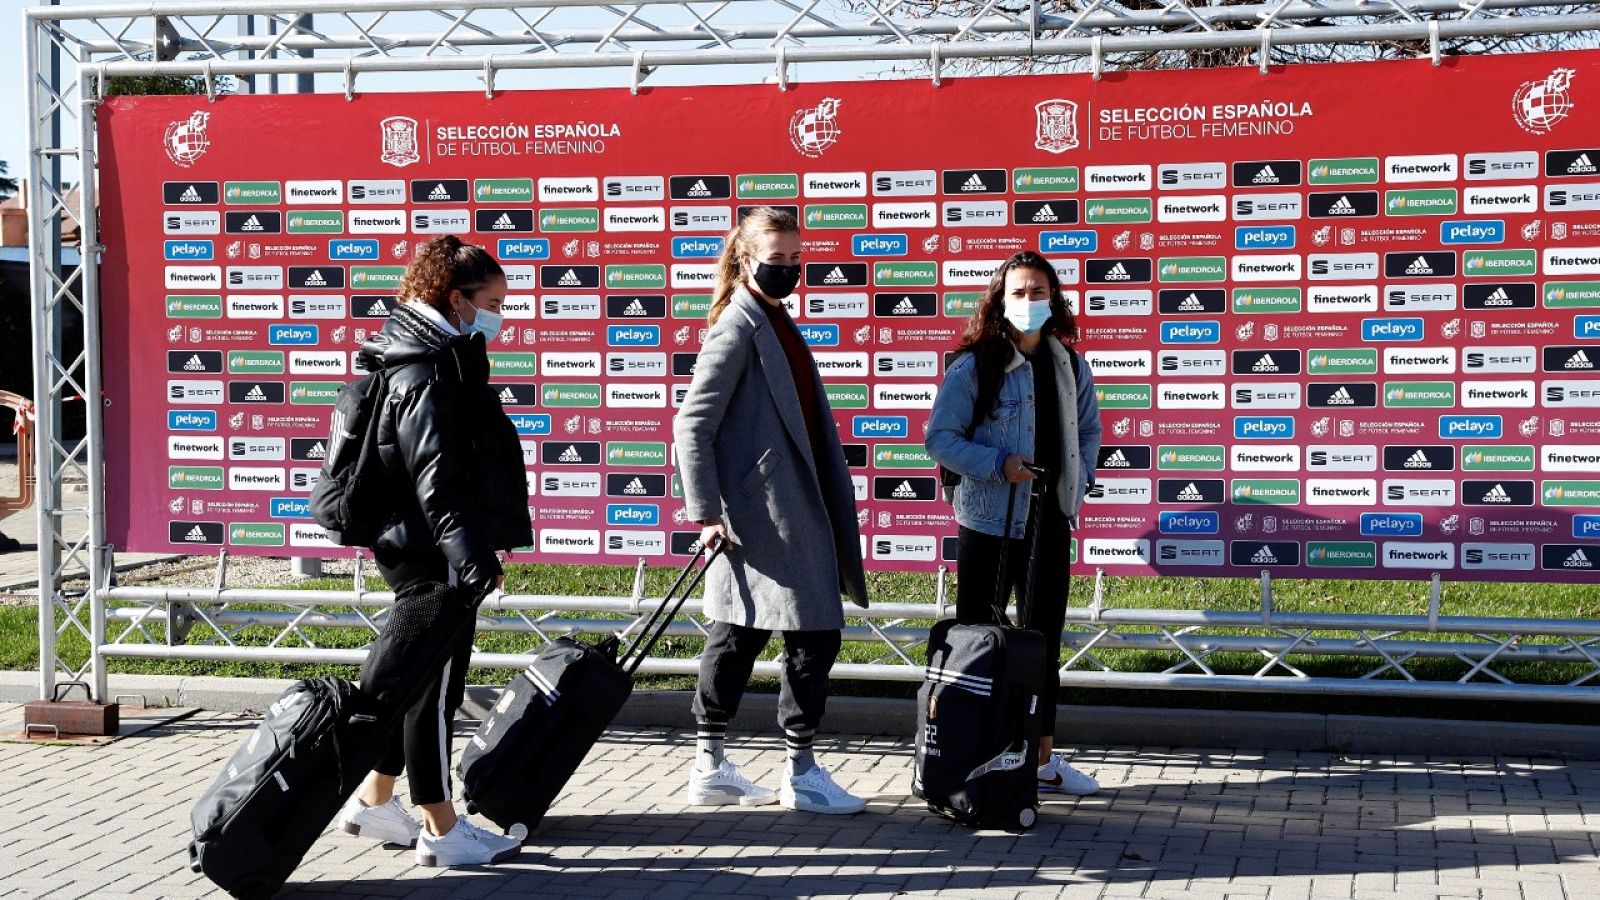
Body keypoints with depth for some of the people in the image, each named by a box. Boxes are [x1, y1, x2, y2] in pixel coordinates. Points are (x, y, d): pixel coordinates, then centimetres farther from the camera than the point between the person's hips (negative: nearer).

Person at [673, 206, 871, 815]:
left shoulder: (776, 322, 17)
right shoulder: (738, 327, -12)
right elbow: (693, 423, -16)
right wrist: (706, 511, -20)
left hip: (795, 507, 9)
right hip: (764, 512, -9)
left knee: (737, 639, 12)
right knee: (814, 634, -5)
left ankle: (710, 769, 19)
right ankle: (802, 774, 5)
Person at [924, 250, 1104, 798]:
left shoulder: (1069, 366, 7)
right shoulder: (974, 366, -9)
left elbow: (1088, 430, 18)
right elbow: (940, 438, -9)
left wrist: (1078, 481, 3)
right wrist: (997, 464, -19)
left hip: (1051, 522, 6)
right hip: (988, 523, -5)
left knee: (1044, 643, 13)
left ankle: (1042, 759, 23)